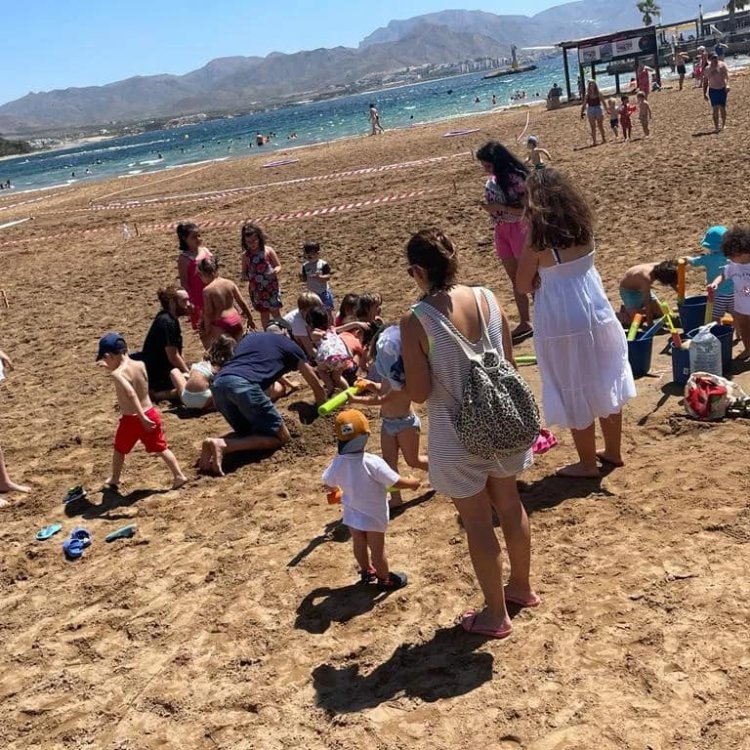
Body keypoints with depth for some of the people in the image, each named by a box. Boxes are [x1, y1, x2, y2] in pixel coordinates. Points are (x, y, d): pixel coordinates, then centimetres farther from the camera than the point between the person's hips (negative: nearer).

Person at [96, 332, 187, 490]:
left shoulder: (117, 374, -20)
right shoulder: (140, 365, -2)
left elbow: (131, 394, -34)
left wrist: (141, 417, -35)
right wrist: (110, 368, 27)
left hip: (131, 419, -5)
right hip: (151, 413, 5)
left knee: (119, 450, 20)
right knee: (161, 448, 16)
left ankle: (114, 480, 35)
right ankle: (179, 476, 12)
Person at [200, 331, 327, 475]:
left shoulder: (249, 337, 37)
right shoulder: (290, 346, 26)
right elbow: (317, 386, 34)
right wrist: (321, 407, 53)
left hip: (218, 384, 6)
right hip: (244, 385, -6)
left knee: (247, 434, 23)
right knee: (281, 437, 5)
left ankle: (214, 444, -6)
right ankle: (223, 445, -14)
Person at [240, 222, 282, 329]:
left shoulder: (268, 251, -9)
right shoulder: (245, 255, -3)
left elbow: (278, 265, -3)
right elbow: (244, 271, 6)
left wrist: (276, 270, -26)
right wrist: (244, 277, -17)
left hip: (271, 287, -3)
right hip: (256, 289, 3)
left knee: (275, 312, 3)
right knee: (263, 313, 15)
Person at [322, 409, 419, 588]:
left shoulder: (337, 464, -18)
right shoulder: (373, 463, -33)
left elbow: (329, 486, 0)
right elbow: (397, 482, -24)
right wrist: (412, 483, -3)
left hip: (352, 515, 4)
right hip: (373, 516, -4)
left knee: (359, 545, 25)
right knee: (377, 549, 15)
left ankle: (366, 572, 47)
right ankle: (385, 579, 34)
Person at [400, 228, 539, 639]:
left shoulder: (416, 321, -21)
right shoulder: (487, 299, -6)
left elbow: (419, 392, -17)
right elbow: (509, 363, 2)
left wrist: (401, 368, 1)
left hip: (459, 436, -5)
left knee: (477, 522, 11)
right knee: (509, 504, 24)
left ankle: (496, 614, 28)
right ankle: (521, 586, 46)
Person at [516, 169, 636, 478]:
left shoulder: (539, 236, -17)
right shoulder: (583, 226, 0)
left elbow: (524, 284, -8)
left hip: (562, 319, -6)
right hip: (595, 309, 6)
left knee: (575, 392, 7)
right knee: (604, 382, 18)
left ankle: (587, 463, 21)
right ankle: (613, 451, 34)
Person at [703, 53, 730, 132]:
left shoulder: (722, 65, -4)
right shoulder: (707, 69, 2)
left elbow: (727, 75, -16)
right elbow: (705, 82, 8)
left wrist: (727, 85, -33)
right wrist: (704, 93, 6)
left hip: (722, 89, -1)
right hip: (713, 90, 1)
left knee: (722, 108, 5)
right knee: (715, 108, -4)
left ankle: (723, 125, 19)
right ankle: (716, 126, -2)